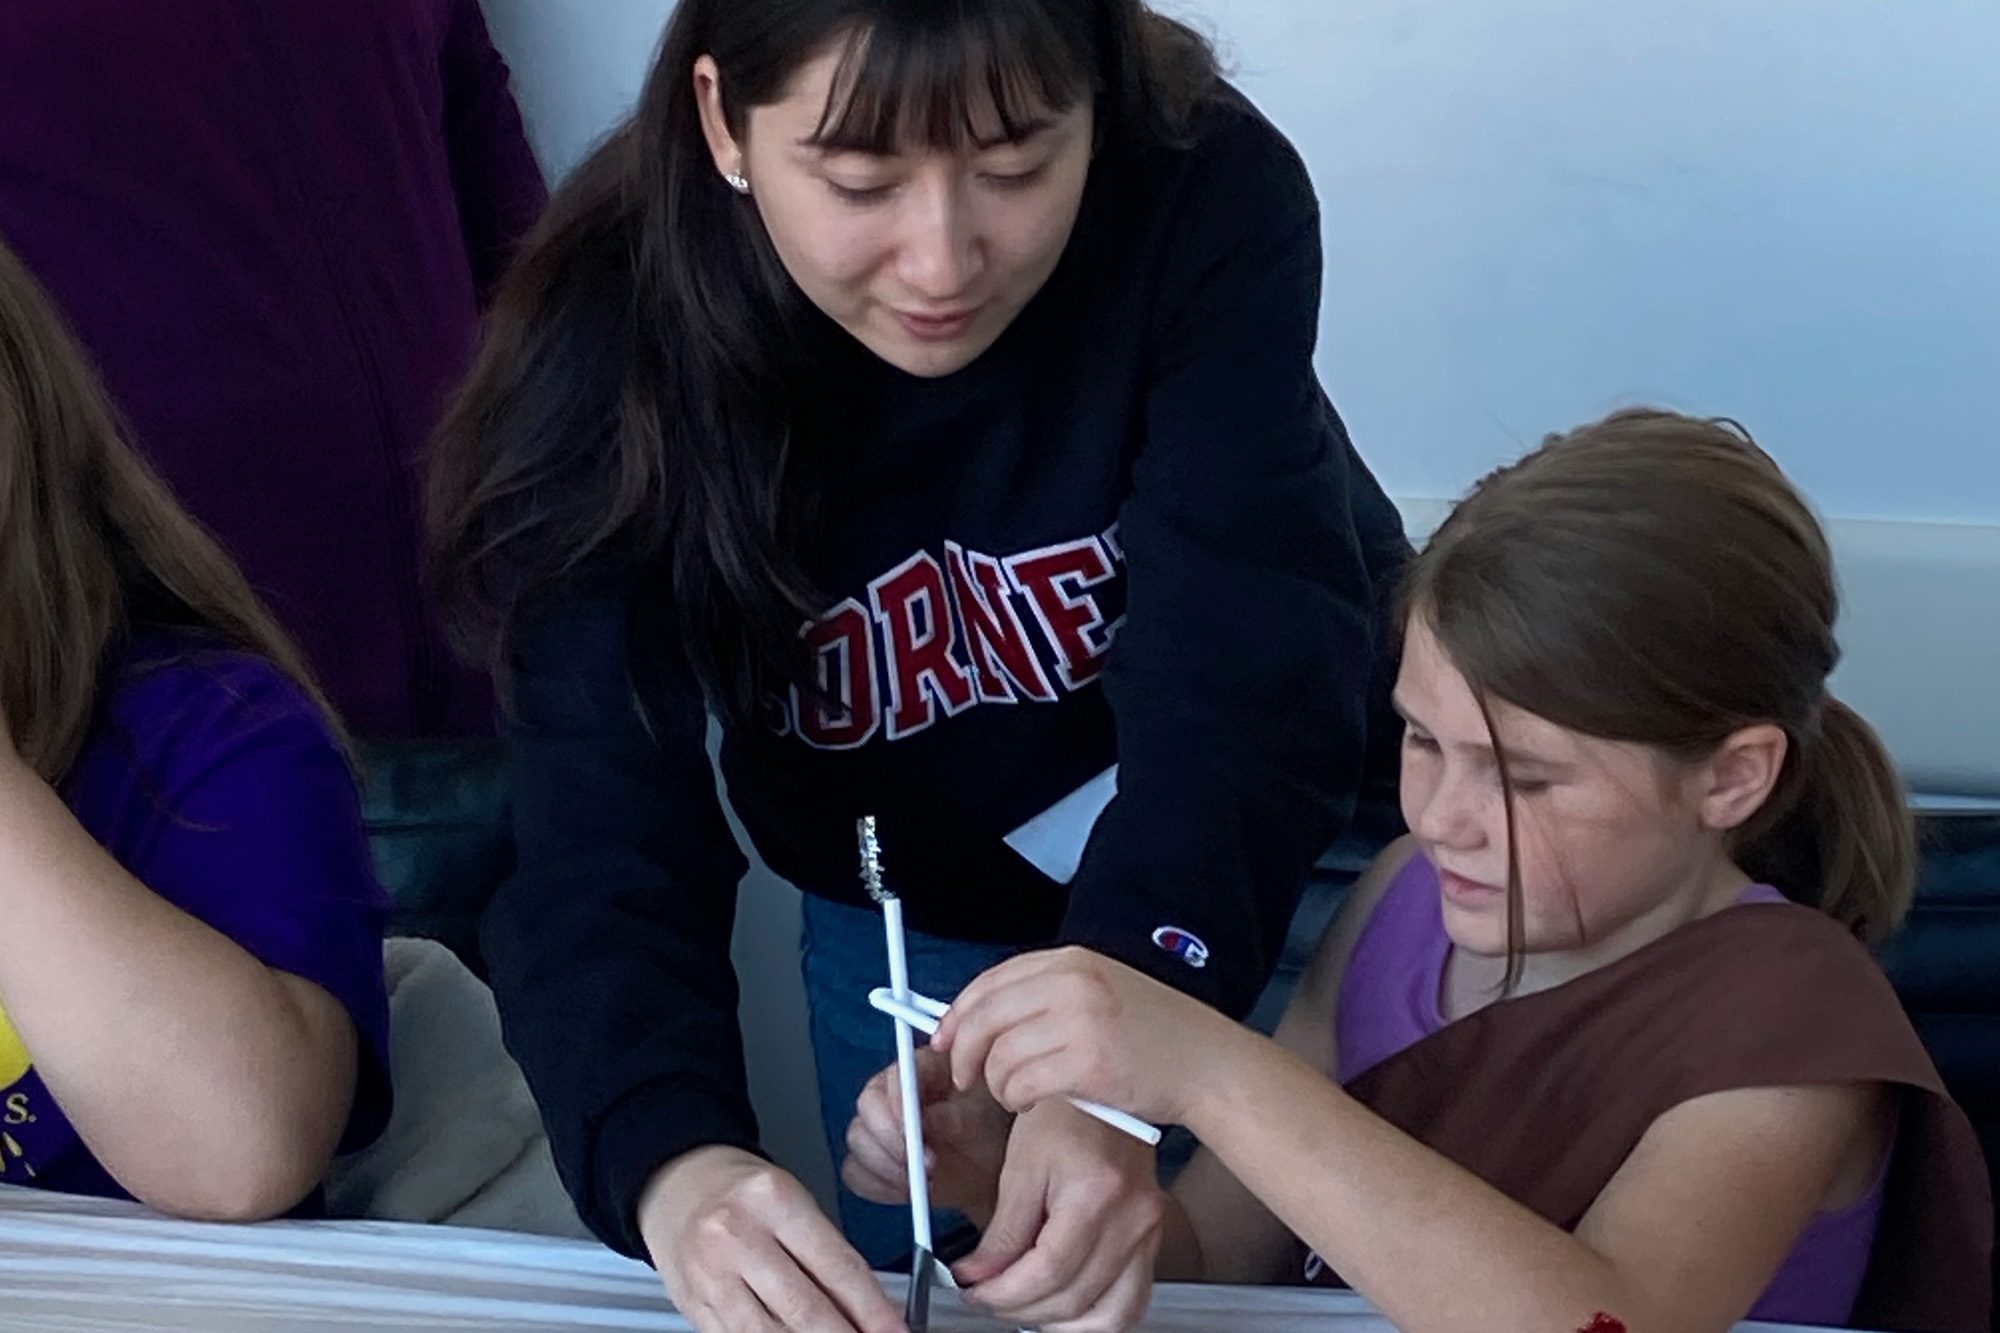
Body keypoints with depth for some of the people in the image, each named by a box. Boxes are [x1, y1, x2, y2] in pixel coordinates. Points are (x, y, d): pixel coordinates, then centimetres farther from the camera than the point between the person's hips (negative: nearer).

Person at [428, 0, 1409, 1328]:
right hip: (910, 916, 1)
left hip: (1293, 860, 0)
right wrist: (674, 1162, -54)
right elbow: (605, 837, -33)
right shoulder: (616, 343, -28)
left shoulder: (1208, 197, -31)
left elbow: (1238, 691, -36)